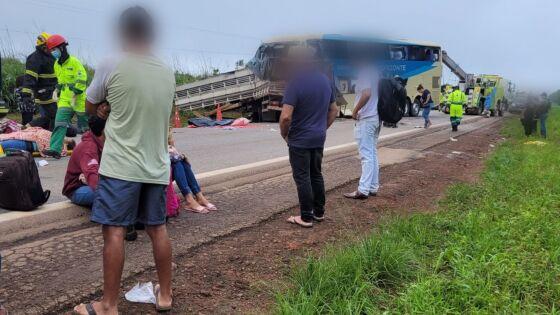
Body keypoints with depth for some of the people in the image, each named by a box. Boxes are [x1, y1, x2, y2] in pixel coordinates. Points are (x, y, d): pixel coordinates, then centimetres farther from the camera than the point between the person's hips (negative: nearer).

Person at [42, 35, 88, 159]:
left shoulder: (74, 62, -11)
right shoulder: (56, 65, 13)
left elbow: (82, 79, -16)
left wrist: (75, 93, -20)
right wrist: (59, 94, 25)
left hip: (79, 100, -6)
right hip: (64, 100, 6)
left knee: (84, 125, 6)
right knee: (60, 123, -9)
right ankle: (55, 149, -15)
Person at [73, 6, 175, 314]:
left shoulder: (111, 65, -7)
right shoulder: (167, 72, 8)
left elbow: (90, 107, 7)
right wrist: (114, 110, 12)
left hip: (122, 165, -5)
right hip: (157, 166, 5)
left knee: (114, 231, 1)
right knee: (158, 229, 12)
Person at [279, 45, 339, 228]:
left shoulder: (296, 82, -18)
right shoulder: (325, 80, 6)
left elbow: (286, 116, -24)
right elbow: (334, 111, 13)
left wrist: (284, 134, -7)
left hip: (300, 140, -7)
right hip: (319, 138, 7)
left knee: (302, 178, 2)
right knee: (316, 174, 17)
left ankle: (306, 217, 9)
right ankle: (319, 212, 26)